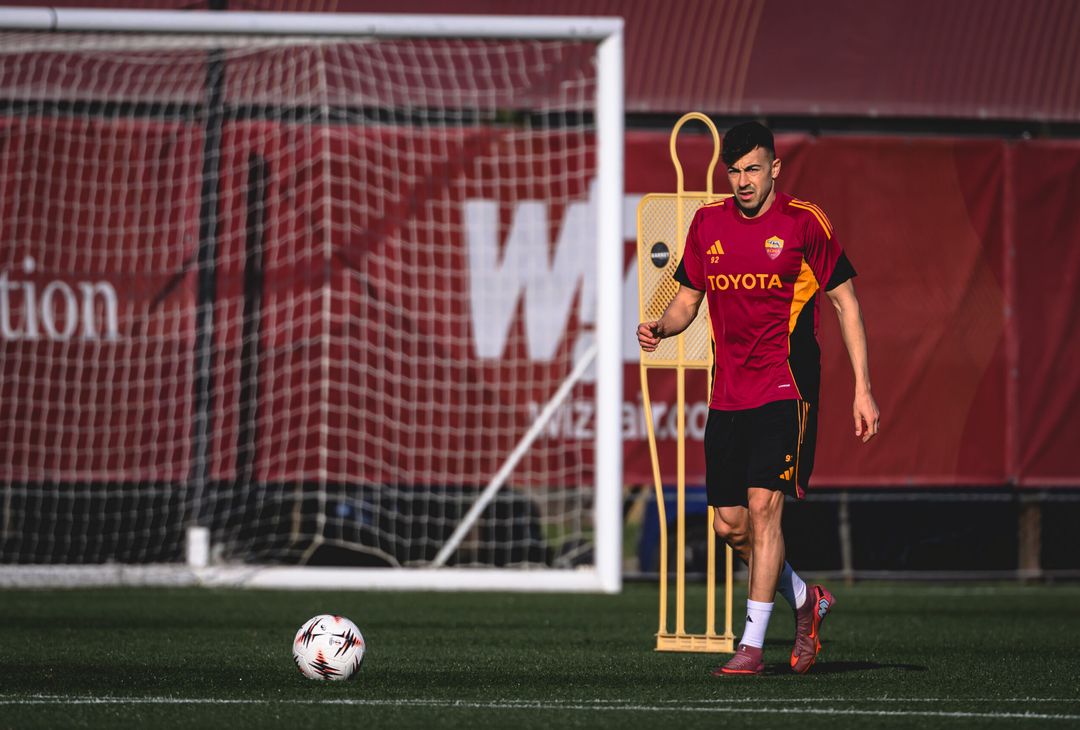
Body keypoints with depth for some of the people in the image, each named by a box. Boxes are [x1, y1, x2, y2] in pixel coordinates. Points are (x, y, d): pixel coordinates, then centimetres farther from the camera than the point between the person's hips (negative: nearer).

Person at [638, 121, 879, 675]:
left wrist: (862, 389, -3)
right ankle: (806, 600, 30)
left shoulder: (803, 223, -4)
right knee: (729, 525, 5)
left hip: (785, 389, -5)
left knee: (763, 506, -15)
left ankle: (752, 645, -10)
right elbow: (688, 299, 17)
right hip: (727, 395, 5)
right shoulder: (708, 224, 9)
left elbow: (845, 302, 1)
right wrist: (659, 328, -7)